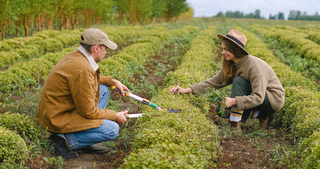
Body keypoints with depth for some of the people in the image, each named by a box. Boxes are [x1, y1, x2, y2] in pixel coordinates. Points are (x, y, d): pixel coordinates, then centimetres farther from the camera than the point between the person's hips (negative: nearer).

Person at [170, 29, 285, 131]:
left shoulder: (254, 66, -27)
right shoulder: (230, 65, -3)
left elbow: (258, 98, -32)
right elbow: (213, 82, -6)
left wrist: (234, 101, -42)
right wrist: (187, 90, -16)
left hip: (274, 99, -8)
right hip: (256, 96, 8)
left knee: (238, 81, -27)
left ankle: (235, 125, -25)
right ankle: (261, 114, 1)